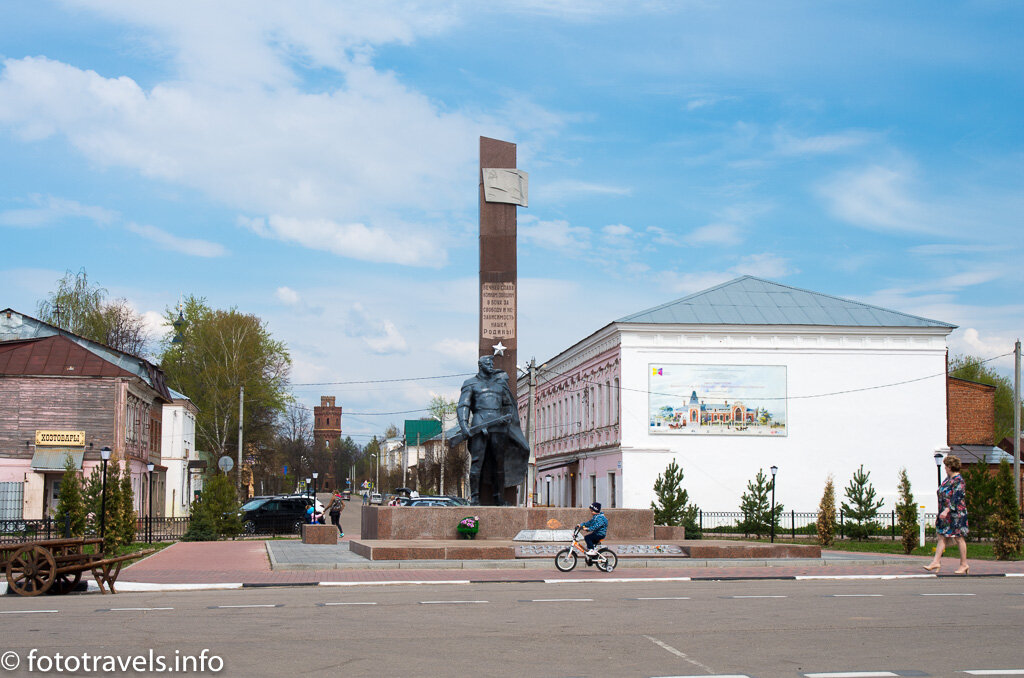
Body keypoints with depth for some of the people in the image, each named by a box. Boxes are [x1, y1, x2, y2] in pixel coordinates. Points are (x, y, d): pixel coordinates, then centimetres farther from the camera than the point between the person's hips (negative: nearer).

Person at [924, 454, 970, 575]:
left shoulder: (958, 481, -16)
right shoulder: (948, 478, 12)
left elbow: (956, 498, -23)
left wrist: (946, 510, -29)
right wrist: (941, 511, 22)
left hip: (956, 514, -9)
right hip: (945, 514, 9)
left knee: (959, 538, -1)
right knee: (942, 537, 5)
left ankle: (964, 564, 8)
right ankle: (936, 562, 4)